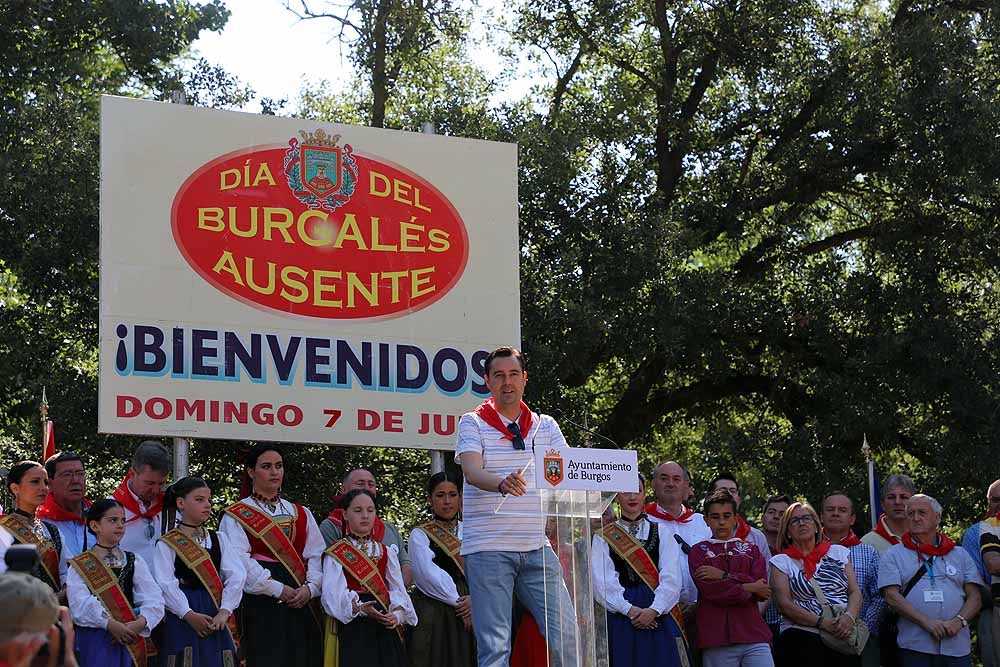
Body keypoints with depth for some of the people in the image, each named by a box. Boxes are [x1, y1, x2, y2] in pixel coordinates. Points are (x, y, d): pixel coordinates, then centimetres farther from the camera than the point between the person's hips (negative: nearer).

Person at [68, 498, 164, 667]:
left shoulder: (134, 562, 12)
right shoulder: (80, 565, 2)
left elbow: (154, 599, 0)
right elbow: (80, 603, -13)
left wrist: (140, 623, -18)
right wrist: (110, 624, -24)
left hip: (130, 639, 3)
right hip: (95, 639, -3)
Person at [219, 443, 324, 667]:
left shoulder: (302, 514, 19)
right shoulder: (236, 516, 4)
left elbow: (318, 556, 9)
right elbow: (240, 561, -9)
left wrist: (310, 587, -10)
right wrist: (278, 589, -15)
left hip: (300, 604, 4)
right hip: (260, 604, -4)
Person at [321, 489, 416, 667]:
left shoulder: (386, 552, 18)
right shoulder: (336, 553, 4)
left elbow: (398, 590, 9)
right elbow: (333, 594, -9)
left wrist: (397, 614, -12)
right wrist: (360, 607, -25)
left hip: (385, 627, 4)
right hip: (354, 627, -4)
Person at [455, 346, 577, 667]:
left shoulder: (545, 426, 14)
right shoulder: (473, 423, 2)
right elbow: (472, 471, -15)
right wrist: (502, 484, -37)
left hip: (536, 547, 4)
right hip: (488, 548, -4)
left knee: (567, 635, -1)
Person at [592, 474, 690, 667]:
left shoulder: (661, 533, 13)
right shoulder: (603, 538, 10)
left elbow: (671, 578, 1)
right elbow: (602, 582, -3)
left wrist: (653, 610, -14)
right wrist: (629, 610, -16)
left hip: (659, 614, 1)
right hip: (621, 616, -1)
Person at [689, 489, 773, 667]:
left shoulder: (751, 549, 18)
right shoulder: (698, 551, 11)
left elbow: (761, 585, 2)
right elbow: (708, 589, -6)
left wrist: (724, 576, -6)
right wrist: (748, 589, -2)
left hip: (753, 633, 2)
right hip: (717, 639, -2)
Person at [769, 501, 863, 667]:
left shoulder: (839, 552, 16)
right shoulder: (781, 561, 7)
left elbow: (855, 592, 10)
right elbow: (784, 604, -4)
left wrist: (849, 616, -13)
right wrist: (821, 622, -16)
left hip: (844, 637, 2)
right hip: (801, 639, -2)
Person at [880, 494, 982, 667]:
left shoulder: (960, 555, 16)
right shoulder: (893, 555, 9)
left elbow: (974, 597, 11)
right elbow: (892, 596, -3)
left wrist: (959, 621, -10)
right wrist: (926, 622, -15)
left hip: (958, 645, 2)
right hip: (915, 647, -2)